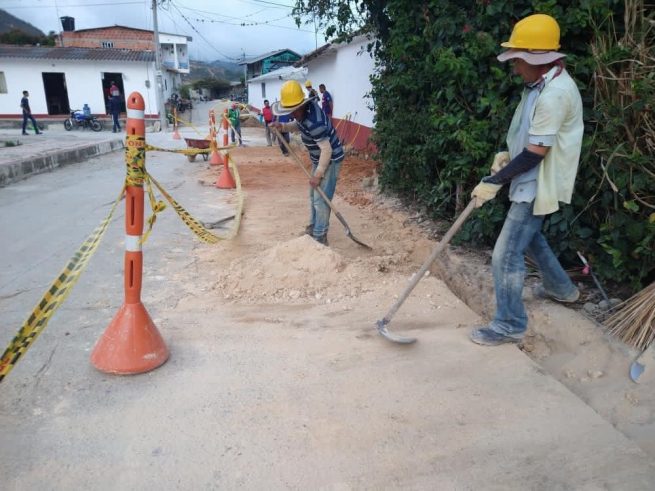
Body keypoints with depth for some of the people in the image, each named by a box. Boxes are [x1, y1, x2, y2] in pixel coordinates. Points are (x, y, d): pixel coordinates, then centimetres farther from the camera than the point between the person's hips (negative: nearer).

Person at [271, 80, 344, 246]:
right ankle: (313, 227, 34)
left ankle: (320, 237, 2)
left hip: (330, 160, -10)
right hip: (318, 159, 10)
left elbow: (327, 149, -31)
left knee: (321, 199, -8)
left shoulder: (314, 122, -33)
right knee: (313, 195, 20)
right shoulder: (304, 111, -4)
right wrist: (283, 126, -3)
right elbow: (298, 126, 17)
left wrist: (318, 174, -28)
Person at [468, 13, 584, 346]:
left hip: (538, 185, -11)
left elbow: (535, 154, -25)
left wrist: (493, 181, -20)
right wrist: (507, 155, 5)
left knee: (506, 253, -8)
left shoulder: (555, 94, -25)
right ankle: (561, 288, 48)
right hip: (530, 181, 11)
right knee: (529, 236, 28)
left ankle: (509, 324, 5)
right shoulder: (542, 85, 8)